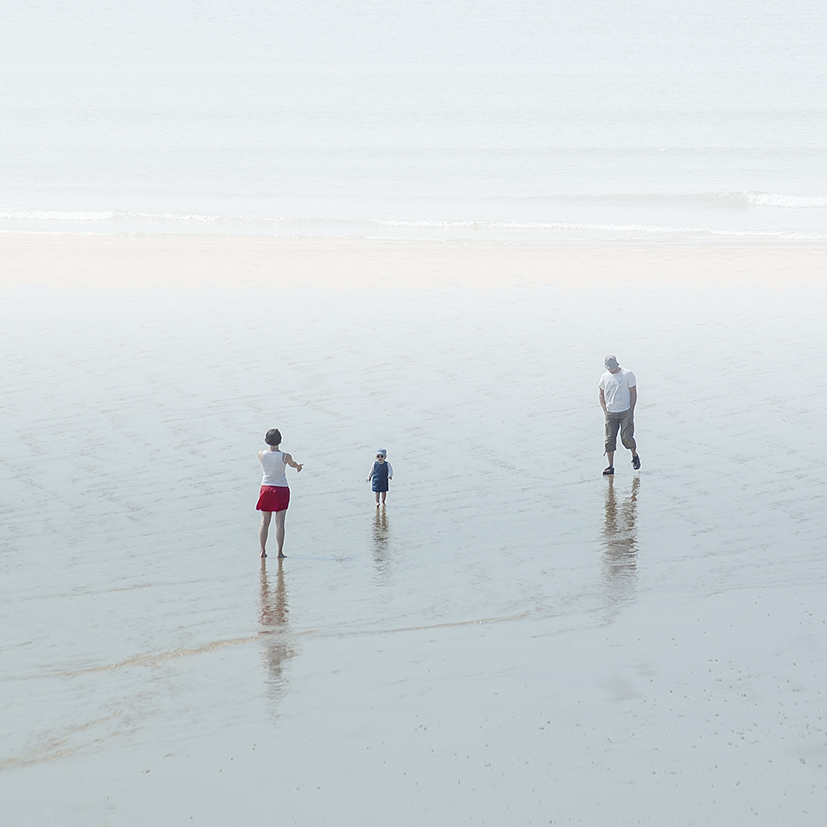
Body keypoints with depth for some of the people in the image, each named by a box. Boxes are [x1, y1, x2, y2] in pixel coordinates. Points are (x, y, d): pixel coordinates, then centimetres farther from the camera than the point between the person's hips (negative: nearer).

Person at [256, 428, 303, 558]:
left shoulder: (261, 455, -9)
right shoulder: (285, 457, -16)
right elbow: (293, 464, 7)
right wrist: (298, 467, 34)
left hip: (266, 489, 2)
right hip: (281, 489, -2)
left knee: (264, 521, 11)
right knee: (280, 522, 2)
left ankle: (262, 551, 12)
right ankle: (280, 551, 2)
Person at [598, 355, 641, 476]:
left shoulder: (628, 374, -2)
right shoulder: (605, 377, 7)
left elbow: (633, 393, -1)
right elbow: (601, 395, 16)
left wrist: (631, 411, -6)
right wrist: (605, 411, 4)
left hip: (626, 412, -3)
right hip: (610, 414, 3)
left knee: (627, 438, -11)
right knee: (610, 440, -3)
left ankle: (635, 456, 19)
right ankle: (611, 466, 3)